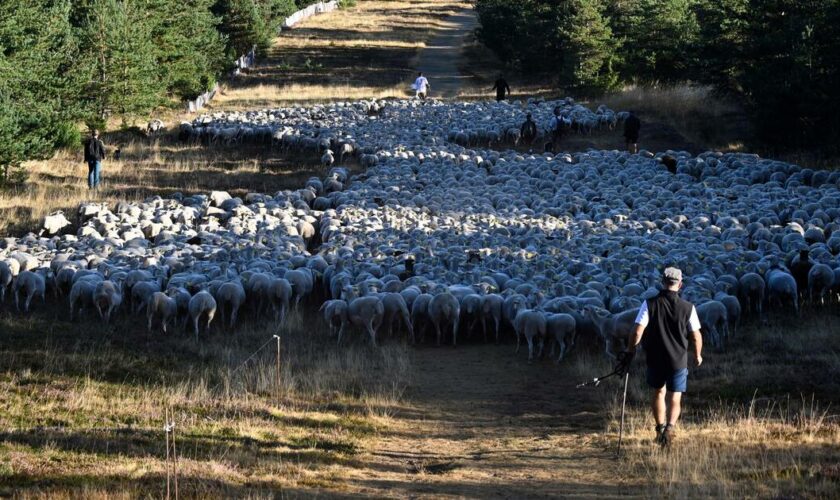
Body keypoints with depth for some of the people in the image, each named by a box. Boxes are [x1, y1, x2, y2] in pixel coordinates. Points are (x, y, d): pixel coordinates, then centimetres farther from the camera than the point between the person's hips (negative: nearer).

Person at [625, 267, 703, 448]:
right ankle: (669, 427, -19)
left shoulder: (650, 304, -10)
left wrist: (630, 351, 3)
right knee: (674, 399, 5)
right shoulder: (687, 308, -8)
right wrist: (697, 355, 14)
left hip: (655, 359, 1)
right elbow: (696, 336, -4)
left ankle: (660, 428, 25)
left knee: (659, 393, 24)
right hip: (678, 361, -1)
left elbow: (638, 332, -13)